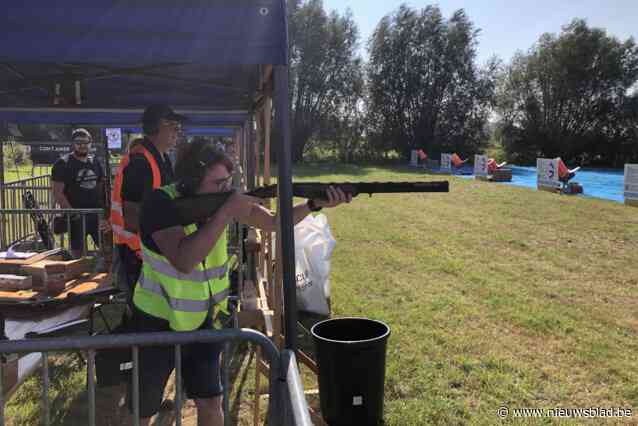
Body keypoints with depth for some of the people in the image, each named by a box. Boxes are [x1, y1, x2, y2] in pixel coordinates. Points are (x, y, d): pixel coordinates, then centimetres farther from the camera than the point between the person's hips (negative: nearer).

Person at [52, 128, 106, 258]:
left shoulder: (94, 163, 13)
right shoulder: (63, 164, -4)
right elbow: (58, 193, -10)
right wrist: (72, 213, -19)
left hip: (96, 214, 5)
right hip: (77, 216, -5)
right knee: (78, 253, 1)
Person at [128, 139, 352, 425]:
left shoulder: (222, 199, -7)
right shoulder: (160, 203, -23)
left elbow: (274, 222, -1)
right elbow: (184, 260, -36)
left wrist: (315, 205, -17)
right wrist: (226, 211, -36)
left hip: (205, 321, 4)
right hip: (158, 323, -4)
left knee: (211, 402, 12)